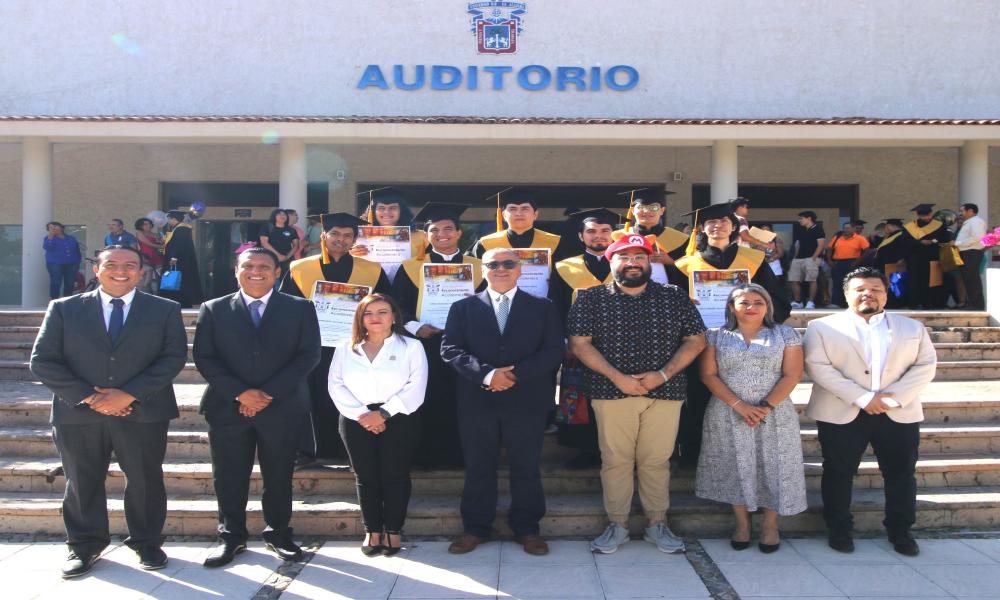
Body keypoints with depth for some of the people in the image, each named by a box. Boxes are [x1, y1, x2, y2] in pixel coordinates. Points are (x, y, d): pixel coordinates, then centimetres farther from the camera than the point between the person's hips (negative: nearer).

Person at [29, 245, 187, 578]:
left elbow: (173, 358, -4)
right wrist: (87, 396, -11)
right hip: (78, 414, 1)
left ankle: (147, 543, 23)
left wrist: (129, 394, -14)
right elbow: (42, 361, 0)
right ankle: (85, 546, 27)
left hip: (143, 413, -1)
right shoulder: (64, 309, 6)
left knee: (145, 480, 6)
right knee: (82, 482, 10)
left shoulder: (165, 310, 5)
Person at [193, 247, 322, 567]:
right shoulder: (214, 310, 7)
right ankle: (231, 536, 22)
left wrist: (269, 393, -11)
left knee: (279, 476, 8)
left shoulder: (300, 309, 5)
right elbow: (204, 358, 0)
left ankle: (278, 533, 24)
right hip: (228, 407, 1)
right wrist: (240, 393, -12)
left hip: (283, 408, 0)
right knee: (229, 478, 6)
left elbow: (309, 355, -2)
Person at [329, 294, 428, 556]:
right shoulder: (345, 348, 11)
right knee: (365, 476, 5)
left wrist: (384, 413, -14)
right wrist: (361, 415, -12)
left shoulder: (411, 347, 3)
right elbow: (336, 386, 1)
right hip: (356, 420, 2)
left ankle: (393, 531, 11)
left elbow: (415, 388, -7)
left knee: (395, 475, 0)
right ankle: (372, 531, 16)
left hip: (398, 419, -2)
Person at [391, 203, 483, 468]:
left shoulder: (478, 268, 10)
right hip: (425, 345, -1)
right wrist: (415, 327, -14)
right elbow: (398, 307, 3)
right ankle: (428, 454, 11)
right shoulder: (411, 268, 8)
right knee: (428, 402, -2)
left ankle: (461, 454, 14)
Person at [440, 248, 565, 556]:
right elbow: (450, 349, -1)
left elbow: (554, 351, 0)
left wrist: (516, 374, -13)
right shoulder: (463, 308, 9)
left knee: (526, 467, 6)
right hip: (476, 401, 1)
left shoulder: (543, 308, 8)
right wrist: (486, 374, -15)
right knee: (478, 466, 7)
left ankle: (527, 528, 19)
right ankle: (475, 528, 20)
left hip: (526, 400, 0)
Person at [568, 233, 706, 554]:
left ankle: (657, 524, 21)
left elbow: (695, 340, 5)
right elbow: (579, 343, -4)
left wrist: (663, 374, -9)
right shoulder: (591, 299, 2)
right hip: (611, 392, -1)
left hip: (665, 392, 1)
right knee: (615, 460, 3)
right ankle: (617, 525, 16)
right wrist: (617, 377, -13)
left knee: (656, 461, 7)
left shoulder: (675, 297, 7)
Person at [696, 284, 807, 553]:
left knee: (773, 467, 1)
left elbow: (792, 374, -2)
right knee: (735, 467, 3)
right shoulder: (716, 336, 5)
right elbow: (708, 374, -3)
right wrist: (738, 405, -13)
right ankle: (742, 524, 15)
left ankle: (770, 525, 13)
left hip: (775, 415, 0)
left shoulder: (785, 335, 5)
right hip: (728, 415, 0)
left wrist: (766, 406, -14)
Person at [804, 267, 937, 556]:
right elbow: (818, 367, -10)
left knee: (901, 473, 9)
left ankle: (900, 530, 25)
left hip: (899, 413, 2)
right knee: (839, 473, 6)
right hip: (841, 414, -2)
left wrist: (895, 396, -14)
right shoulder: (822, 327, 0)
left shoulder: (912, 327, 10)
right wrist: (862, 398, -17)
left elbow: (925, 365, 2)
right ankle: (838, 529, 20)